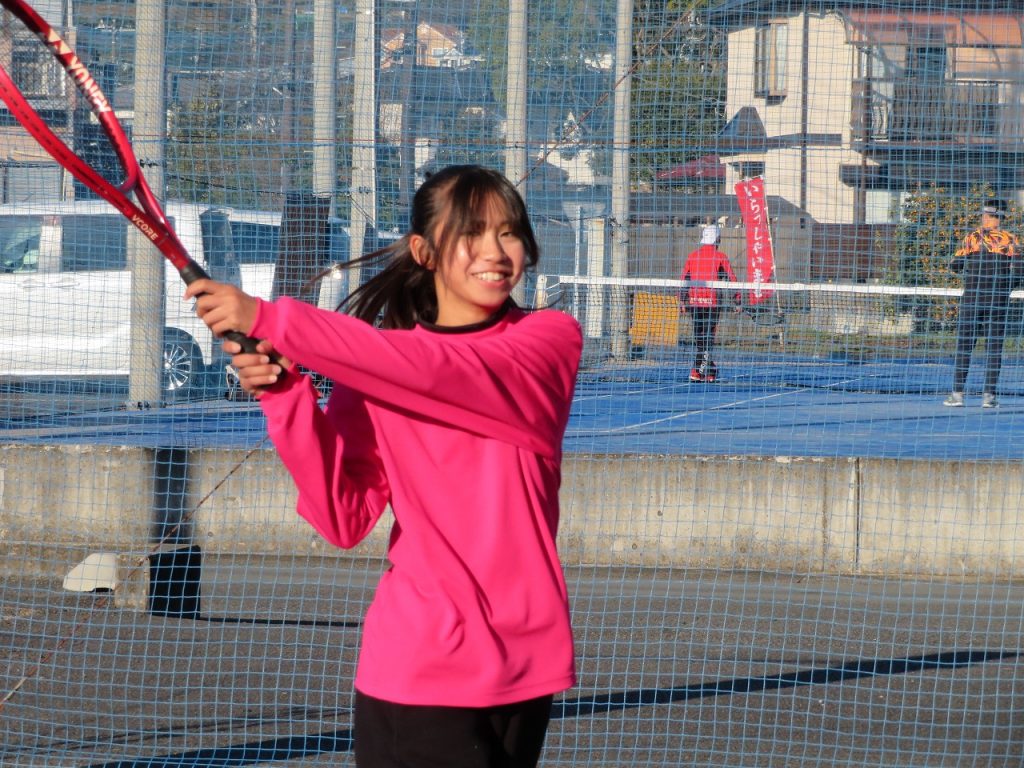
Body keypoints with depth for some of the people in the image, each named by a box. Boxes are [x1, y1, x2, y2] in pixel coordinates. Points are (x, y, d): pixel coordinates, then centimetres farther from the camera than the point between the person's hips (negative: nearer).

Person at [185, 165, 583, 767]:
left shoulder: (551, 341, -1)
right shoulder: (368, 375, 4)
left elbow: (442, 372, -19)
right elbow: (345, 520, -5)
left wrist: (273, 323, -24)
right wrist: (287, 398, -18)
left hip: (524, 666, 1)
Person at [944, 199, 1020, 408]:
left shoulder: (973, 238, -3)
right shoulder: (1010, 240, 1)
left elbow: (954, 265, -2)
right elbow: (1016, 270, -3)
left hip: (972, 298, -1)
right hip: (999, 301, 1)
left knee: (964, 345, 2)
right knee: (994, 347, 5)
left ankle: (957, 393, -2)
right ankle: (989, 395, 1)